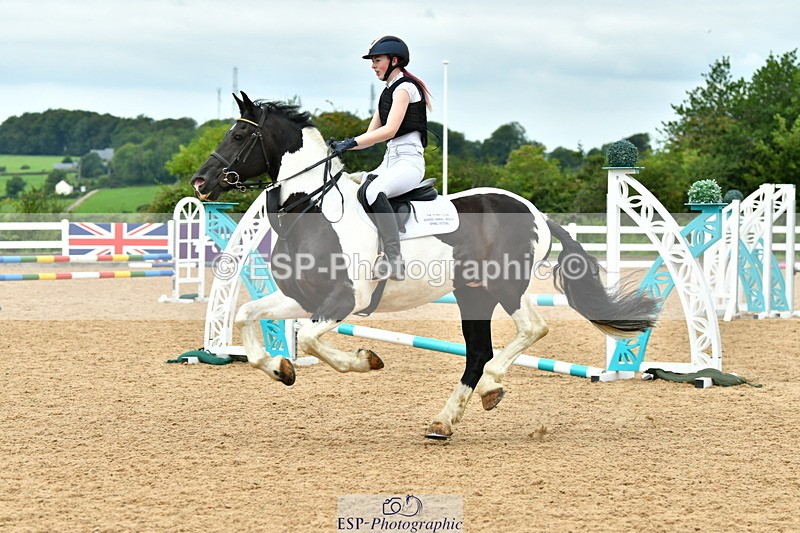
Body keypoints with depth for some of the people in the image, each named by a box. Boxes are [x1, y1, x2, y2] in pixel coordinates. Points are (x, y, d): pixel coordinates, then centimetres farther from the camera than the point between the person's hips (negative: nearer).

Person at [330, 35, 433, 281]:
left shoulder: (404, 88, -8)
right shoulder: (387, 92, 21)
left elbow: (390, 129, -20)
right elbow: (371, 134, 20)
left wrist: (351, 142, -24)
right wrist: (343, 146, 4)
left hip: (409, 160, -10)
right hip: (390, 160, 10)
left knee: (374, 191, -36)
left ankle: (394, 260, -39)